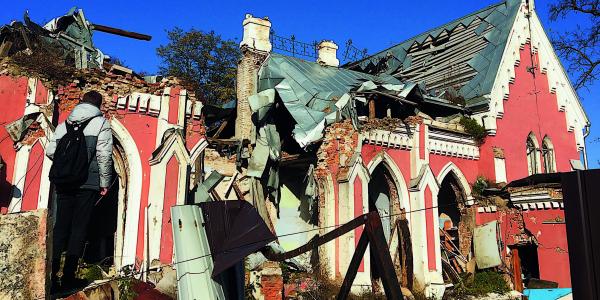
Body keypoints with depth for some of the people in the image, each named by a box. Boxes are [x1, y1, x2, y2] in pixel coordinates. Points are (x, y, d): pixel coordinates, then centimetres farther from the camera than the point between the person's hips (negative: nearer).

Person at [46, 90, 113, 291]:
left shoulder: (65, 123, 15)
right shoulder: (101, 123, 1)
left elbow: (50, 152, 9)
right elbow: (104, 155, -8)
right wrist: (104, 182, -1)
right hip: (88, 184, -4)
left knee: (60, 227, 8)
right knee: (79, 228, 1)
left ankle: (51, 276, 7)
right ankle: (68, 277, 2)